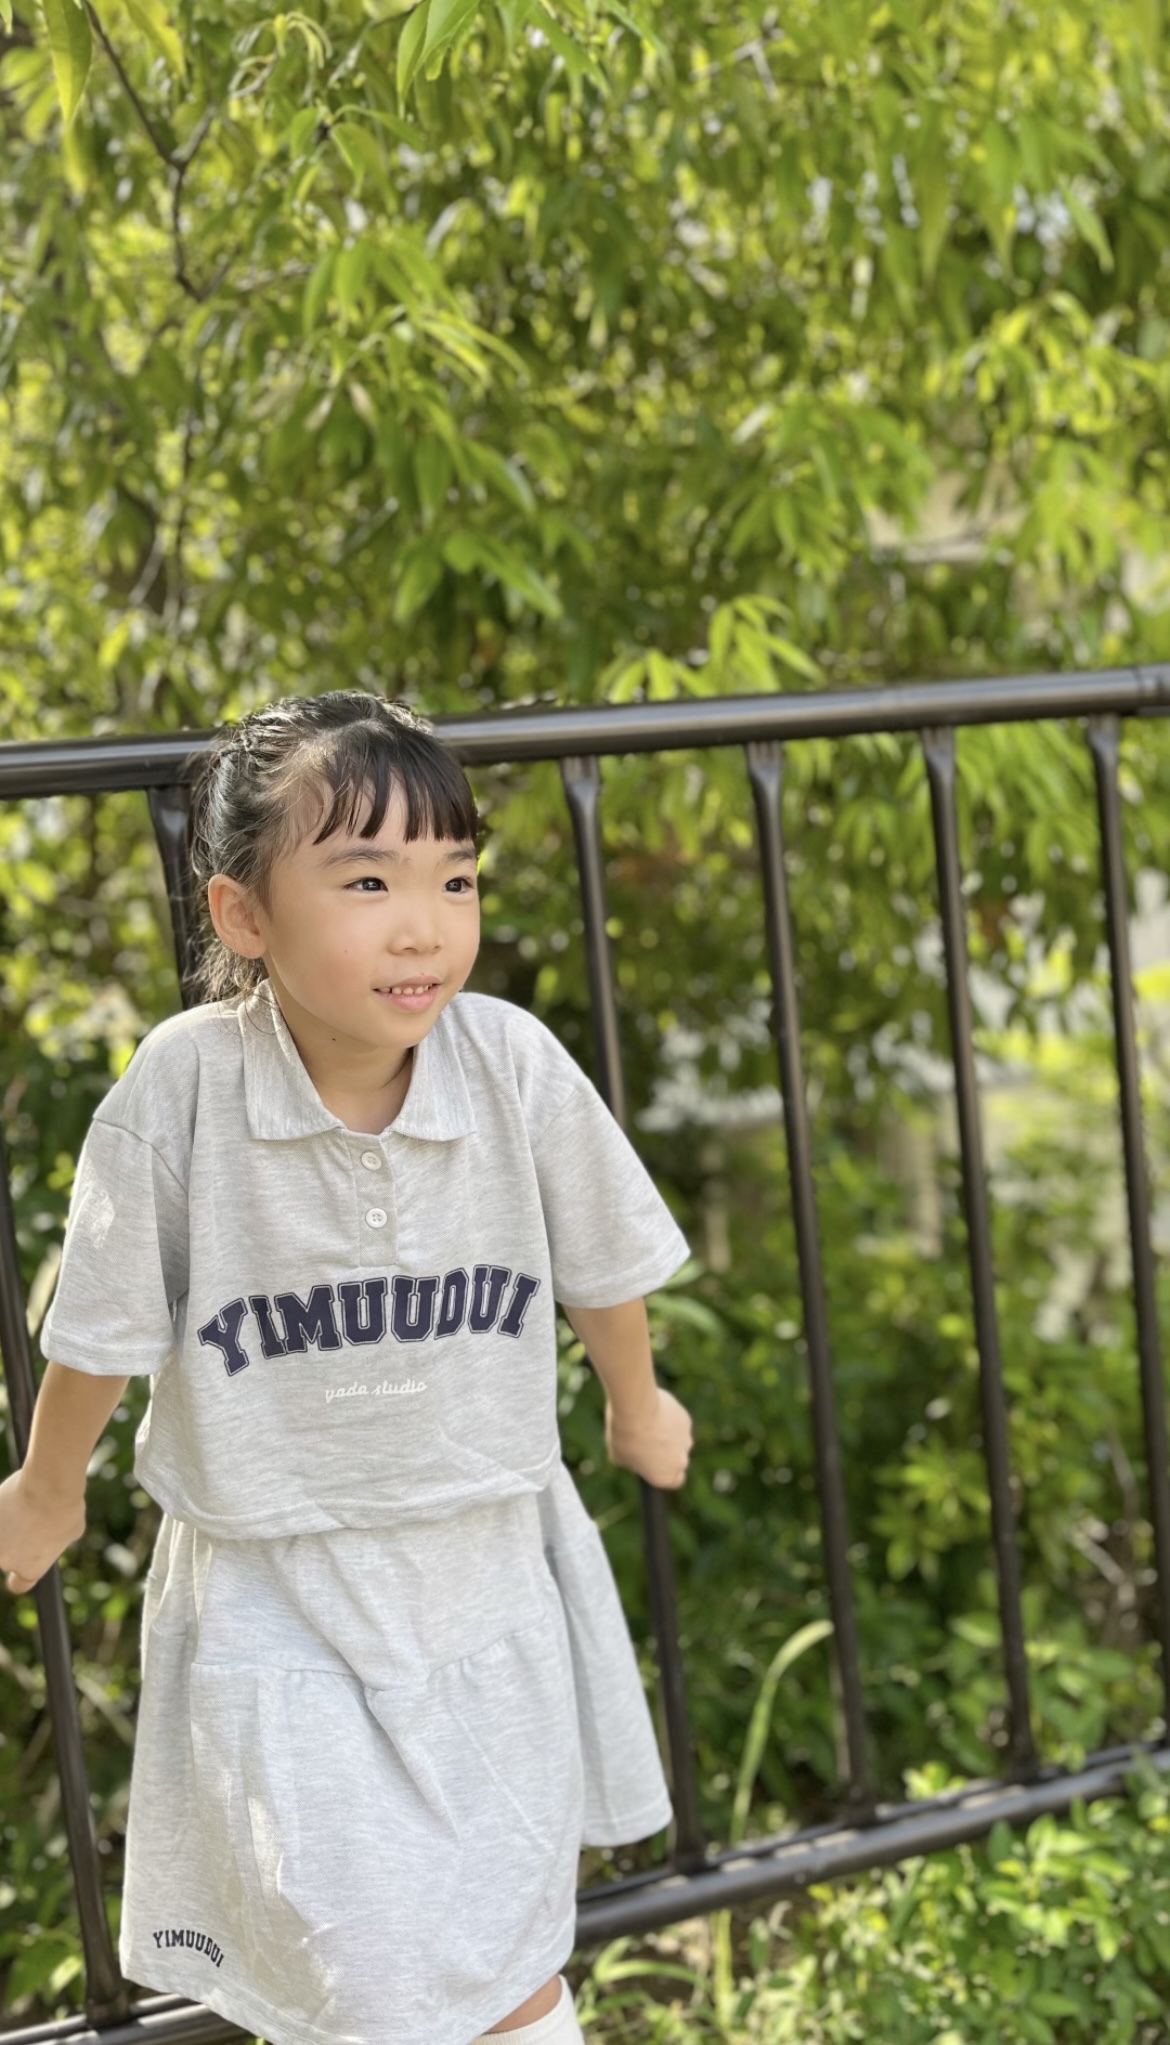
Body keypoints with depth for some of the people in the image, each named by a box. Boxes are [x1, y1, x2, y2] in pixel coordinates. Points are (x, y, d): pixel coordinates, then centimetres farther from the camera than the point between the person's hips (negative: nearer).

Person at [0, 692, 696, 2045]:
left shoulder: (516, 1067, -16)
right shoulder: (178, 1094, -20)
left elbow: (601, 1267, 4)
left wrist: (637, 1407, 20)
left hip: (492, 1587, 2)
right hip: (278, 1608, -2)